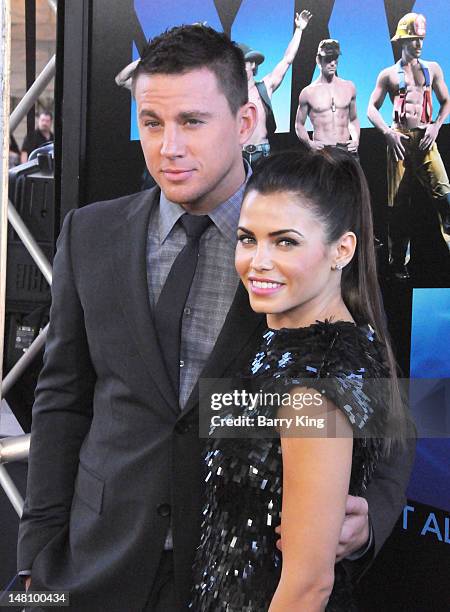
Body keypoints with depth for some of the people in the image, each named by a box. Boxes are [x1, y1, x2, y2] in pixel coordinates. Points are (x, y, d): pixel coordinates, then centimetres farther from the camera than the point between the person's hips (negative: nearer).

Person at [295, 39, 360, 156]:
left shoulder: (349, 87, 11)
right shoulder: (308, 92, 3)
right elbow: (299, 124, 10)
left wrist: (356, 139, 5)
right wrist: (309, 142, -7)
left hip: (346, 149, 3)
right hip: (321, 150, -2)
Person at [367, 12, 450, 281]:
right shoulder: (389, 74, 7)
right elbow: (372, 109, 6)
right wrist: (388, 132, -9)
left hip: (425, 139, 1)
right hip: (400, 139, -1)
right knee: (399, 202, 1)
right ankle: (398, 262, 8)